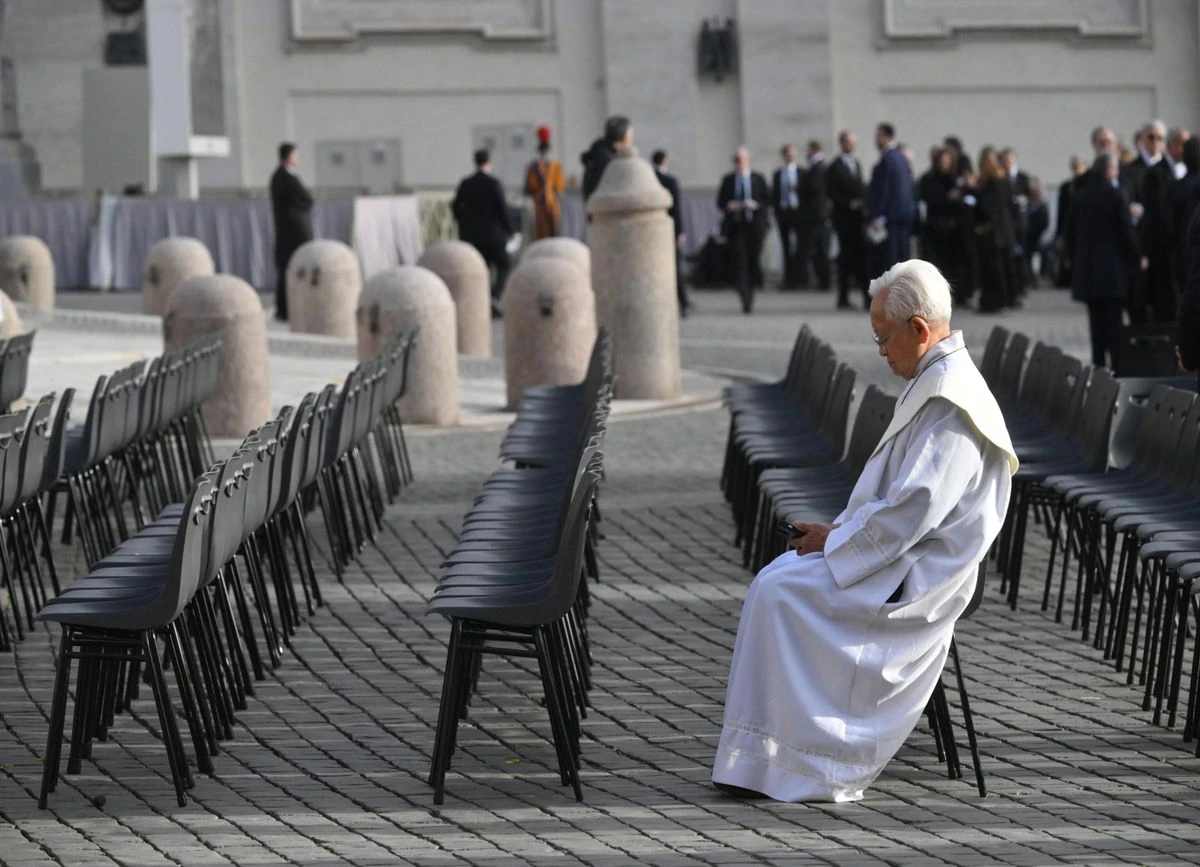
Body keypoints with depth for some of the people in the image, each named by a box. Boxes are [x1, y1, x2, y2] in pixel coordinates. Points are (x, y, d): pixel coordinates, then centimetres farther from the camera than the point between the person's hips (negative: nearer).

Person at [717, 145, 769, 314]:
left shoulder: (758, 179, 7)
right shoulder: (728, 180, 9)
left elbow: (767, 200, 6)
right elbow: (720, 202, 10)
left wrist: (756, 205, -14)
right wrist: (729, 206, -12)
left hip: (754, 226, 1)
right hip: (736, 226, -1)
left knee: (754, 260, 3)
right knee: (740, 261, -12)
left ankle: (751, 291, 25)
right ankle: (746, 300, -17)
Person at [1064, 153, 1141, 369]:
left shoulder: (1080, 196, 6)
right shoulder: (1115, 195, -11)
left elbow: (1070, 232, 11)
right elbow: (1126, 230, -9)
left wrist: (1075, 258, 20)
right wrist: (1135, 260, 2)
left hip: (1085, 268, 5)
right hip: (1113, 268, -5)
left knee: (1096, 319, 9)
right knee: (1113, 318, -3)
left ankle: (1098, 363, 8)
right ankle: (1116, 364, -8)